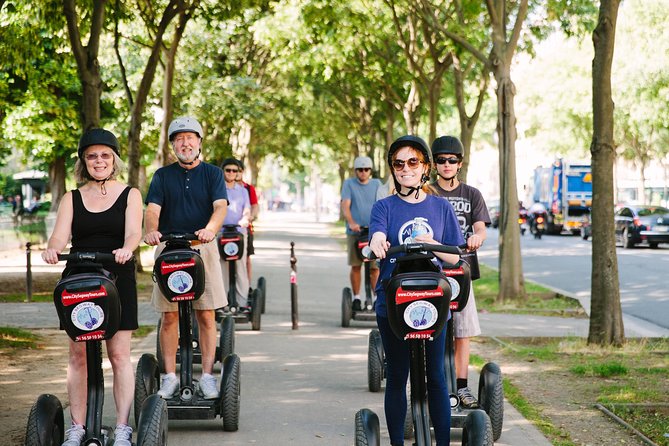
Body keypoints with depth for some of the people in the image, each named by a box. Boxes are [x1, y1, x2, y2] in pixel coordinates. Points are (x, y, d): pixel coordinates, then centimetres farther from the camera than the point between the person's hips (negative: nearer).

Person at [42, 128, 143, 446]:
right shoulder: (71, 199, 12)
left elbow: (134, 232, -8)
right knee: (78, 354, 1)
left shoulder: (130, 194, 7)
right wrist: (52, 249, -26)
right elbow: (60, 235, -2)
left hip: (117, 279, -2)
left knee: (119, 354, -5)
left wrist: (126, 249, -32)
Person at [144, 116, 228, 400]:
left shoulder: (212, 174, 8)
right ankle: (170, 376, 7)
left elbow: (221, 206, -8)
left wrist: (209, 229, -29)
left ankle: (207, 377, 1)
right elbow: (152, 209, -2)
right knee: (169, 315, 0)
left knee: (206, 315, -3)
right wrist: (150, 230, -25)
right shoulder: (163, 175, 11)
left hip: (203, 247, -1)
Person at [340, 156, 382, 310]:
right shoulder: (349, 184, 6)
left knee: (375, 267, -5)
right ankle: (356, 298, 11)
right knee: (355, 266, 0)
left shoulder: (376, 184, 11)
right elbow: (345, 206, -6)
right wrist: (351, 222, -24)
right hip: (354, 232, 0)